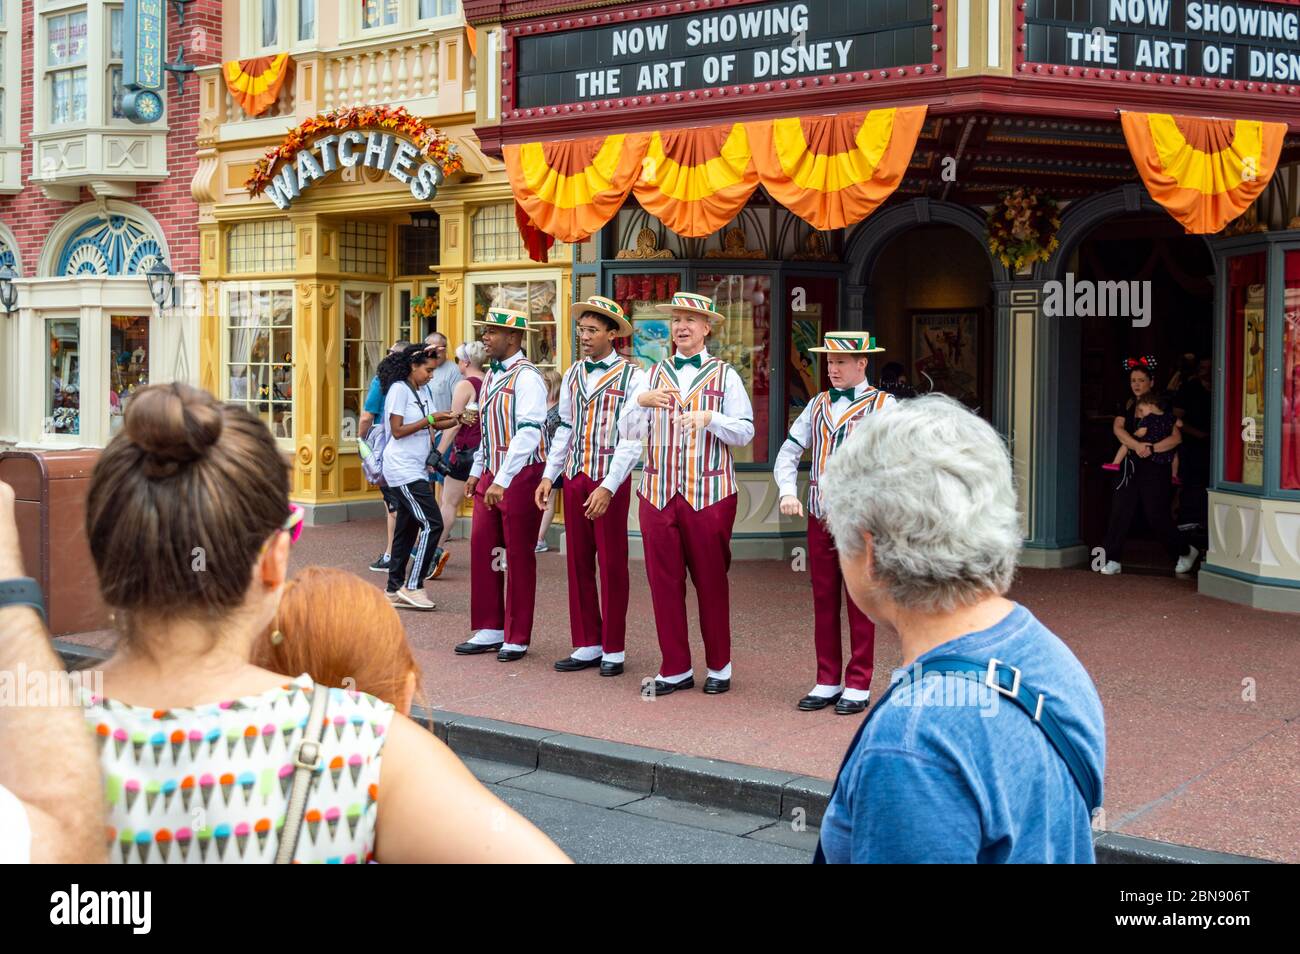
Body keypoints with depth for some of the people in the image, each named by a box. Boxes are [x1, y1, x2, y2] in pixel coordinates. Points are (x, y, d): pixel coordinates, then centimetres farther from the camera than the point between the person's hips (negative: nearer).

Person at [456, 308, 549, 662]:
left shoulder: (526, 377, -15)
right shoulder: (492, 375, 12)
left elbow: (528, 432, -23)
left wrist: (502, 482, -26)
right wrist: (477, 471, 17)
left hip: (520, 475, -8)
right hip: (490, 474, 8)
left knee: (519, 557, 2)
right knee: (482, 549, 10)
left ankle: (517, 638, 12)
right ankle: (489, 630, 21)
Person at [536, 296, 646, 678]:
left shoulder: (632, 377, -7)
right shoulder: (572, 375, 11)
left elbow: (631, 439, -12)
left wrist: (608, 487, -18)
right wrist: (549, 476, 9)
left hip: (610, 481, -6)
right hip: (574, 477, 6)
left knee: (612, 564, 2)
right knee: (578, 562, 9)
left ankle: (613, 650, 12)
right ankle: (587, 645, 18)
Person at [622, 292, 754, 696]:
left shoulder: (724, 374, 5)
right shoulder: (654, 374, 13)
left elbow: (746, 432, -1)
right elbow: (629, 432, 5)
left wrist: (710, 418, -17)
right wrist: (641, 401, -14)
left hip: (710, 493, -3)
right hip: (658, 492, 3)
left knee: (711, 580, 4)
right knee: (664, 580, 3)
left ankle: (719, 667, 17)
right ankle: (676, 668, 13)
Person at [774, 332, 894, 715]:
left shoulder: (882, 405, -3)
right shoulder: (818, 404, 12)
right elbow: (789, 451, 11)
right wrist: (788, 492, -6)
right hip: (819, 518, 5)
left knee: (860, 601, 3)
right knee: (824, 600, 10)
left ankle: (858, 686, 12)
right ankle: (828, 681, 19)